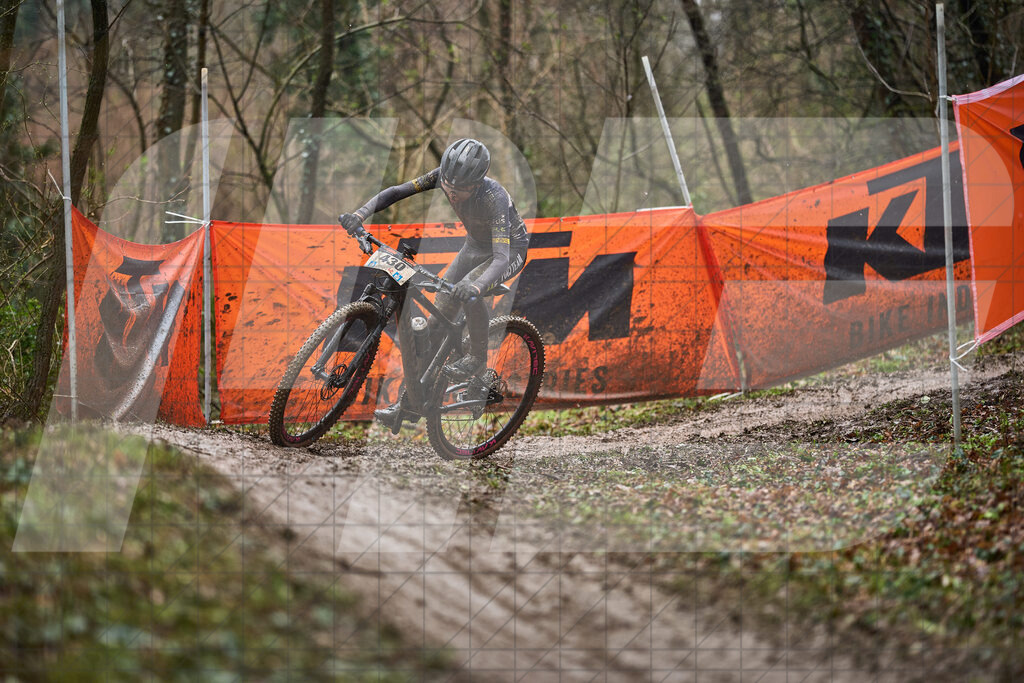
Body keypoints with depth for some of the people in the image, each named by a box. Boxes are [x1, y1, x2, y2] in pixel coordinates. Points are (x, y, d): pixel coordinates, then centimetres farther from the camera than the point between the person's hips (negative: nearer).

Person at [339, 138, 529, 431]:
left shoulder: (494, 197, -39)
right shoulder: (444, 177, -23)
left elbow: (501, 258, -48)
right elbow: (395, 192, -20)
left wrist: (475, 286, -67)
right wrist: (359, 214, -38)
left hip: (510, 250, -6)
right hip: (475, 246, 6)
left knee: (468, 291, -36)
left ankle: (478, 357, -11)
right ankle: (412, 401, 3)